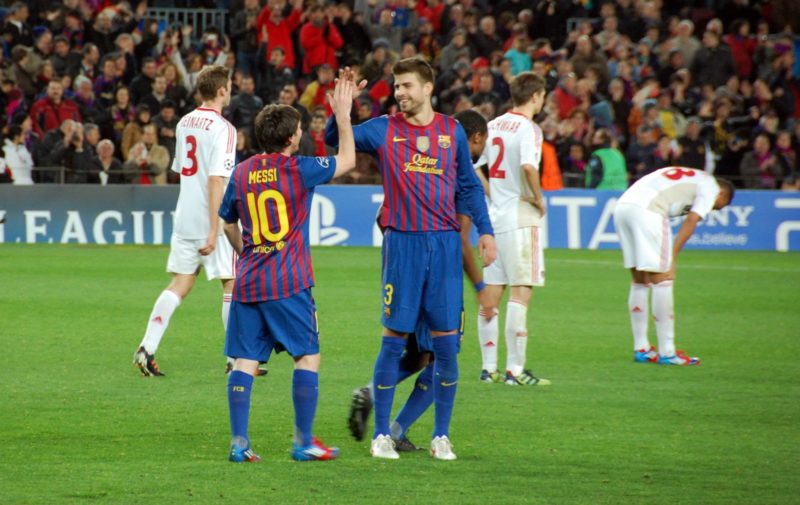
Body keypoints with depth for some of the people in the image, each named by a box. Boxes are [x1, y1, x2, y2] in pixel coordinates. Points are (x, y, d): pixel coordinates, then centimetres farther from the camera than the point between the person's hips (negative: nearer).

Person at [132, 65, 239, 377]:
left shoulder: (185, 123, 10)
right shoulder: (223, 129, -14)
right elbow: (216, 180, -20)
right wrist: (214, 231, -20)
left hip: (185, 219, 7)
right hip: (211, 220, -7)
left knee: (180, 283, 9)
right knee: (233, 282, 5)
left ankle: (148, 348, -2)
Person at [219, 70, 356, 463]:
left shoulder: (242, 173, 7)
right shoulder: (299, 170, -7)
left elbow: (228, 224, 21)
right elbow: (347, 159, 7)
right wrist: (342, 114, 14)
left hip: (248, 282, 5)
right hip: (289, 283, -5)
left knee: (245, 361, 4)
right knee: (307, 357, 5)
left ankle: (239, 442, 0)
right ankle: (304, 442, 5)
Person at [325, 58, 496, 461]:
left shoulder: (453, 131, 9)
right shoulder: (384, 130, 4)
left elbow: (469, 186, 14)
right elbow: (334, 139, -4)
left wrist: (485, 230, 6)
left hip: (446, 244, 2)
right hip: (402, 243, -2)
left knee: (446, 344, 1)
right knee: (394, 340, -2)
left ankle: (441, 436, 11)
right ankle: (381, 435, 6)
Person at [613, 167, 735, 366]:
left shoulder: (686, 178, 34)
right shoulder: (711, 187, 11)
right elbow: (691, 222, -2)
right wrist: (672, 258, -4)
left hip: (622, 206, 8)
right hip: (646, 211, -8)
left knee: (640, 281, 16)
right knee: (662, 280, -3)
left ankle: (641, 349, 19)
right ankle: (667, 353, -2)